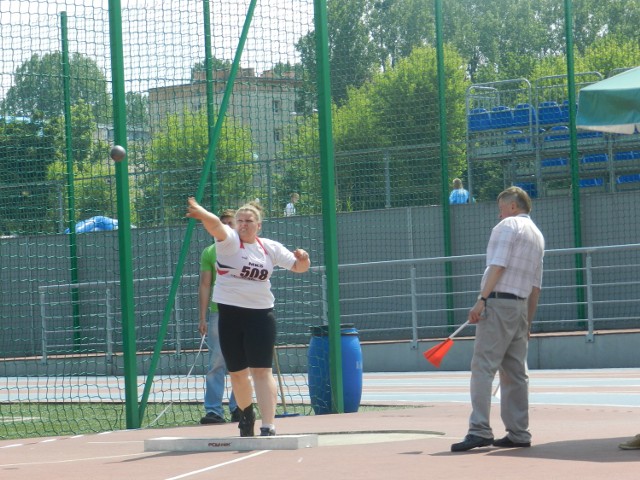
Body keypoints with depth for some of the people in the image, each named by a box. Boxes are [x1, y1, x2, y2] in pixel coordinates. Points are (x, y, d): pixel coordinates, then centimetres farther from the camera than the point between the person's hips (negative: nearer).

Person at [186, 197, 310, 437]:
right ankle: (246, 414, 36)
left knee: (262, 371, -9)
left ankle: (268, 427, -14)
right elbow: (215, 224, -24)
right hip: (229, 314, 0)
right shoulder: (229, 241, -2)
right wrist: (200, 212, -45)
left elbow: (298, 267, 16)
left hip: (261, 313, 0)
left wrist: (303, 259, -8)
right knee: (237, 372, 10)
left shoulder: (270, 248, 8)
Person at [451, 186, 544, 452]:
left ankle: (480, 431, -22)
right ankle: (519, 433, 9)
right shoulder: (537, 236, 22)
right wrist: (528, 322, 22)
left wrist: (481, 300, -20)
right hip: (521, 307, 9)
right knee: (515, 373, 10)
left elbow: (497, 265, -15)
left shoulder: (508, 226, -2)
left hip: (497, 302, -8)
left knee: (483, 366, -13)